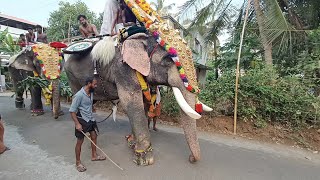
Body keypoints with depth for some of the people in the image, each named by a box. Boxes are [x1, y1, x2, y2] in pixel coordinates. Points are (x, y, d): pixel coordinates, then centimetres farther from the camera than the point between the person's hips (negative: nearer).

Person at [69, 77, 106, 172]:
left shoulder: (91, 93, 0)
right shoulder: (79, 95, -23)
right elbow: (72, 110, -20)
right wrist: (77, 123, -24)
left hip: (90, 119, 8)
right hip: (81, 120, -8)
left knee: (94, 136, 16)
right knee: (80, 141, 4)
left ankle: (94, 155, 35)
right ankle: (78, 162, 22)